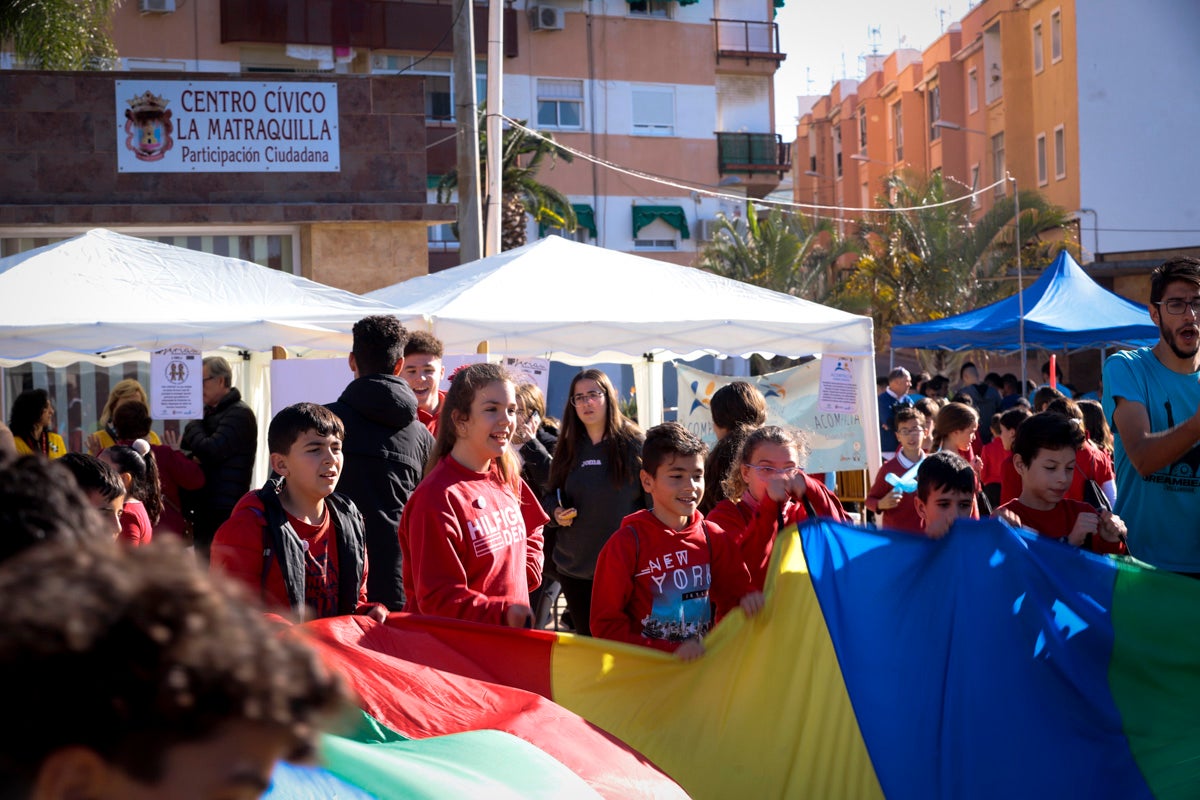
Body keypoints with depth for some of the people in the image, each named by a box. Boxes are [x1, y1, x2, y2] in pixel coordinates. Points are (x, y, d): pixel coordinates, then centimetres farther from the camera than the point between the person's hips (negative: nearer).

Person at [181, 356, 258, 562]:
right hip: (205, 510, 9)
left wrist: (193, 425, -3)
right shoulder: (209, 413, 18)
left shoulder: (239, 414, -11)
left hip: (224, 514, -9)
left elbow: (209, 451, -20)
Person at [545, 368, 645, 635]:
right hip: (574, 564, 4)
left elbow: (651, 499, -3)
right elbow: (551, 495, 18)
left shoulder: (633, 444, -4)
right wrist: (556, 511, -4)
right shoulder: (568, 448, 9)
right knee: (585, 637, 11)